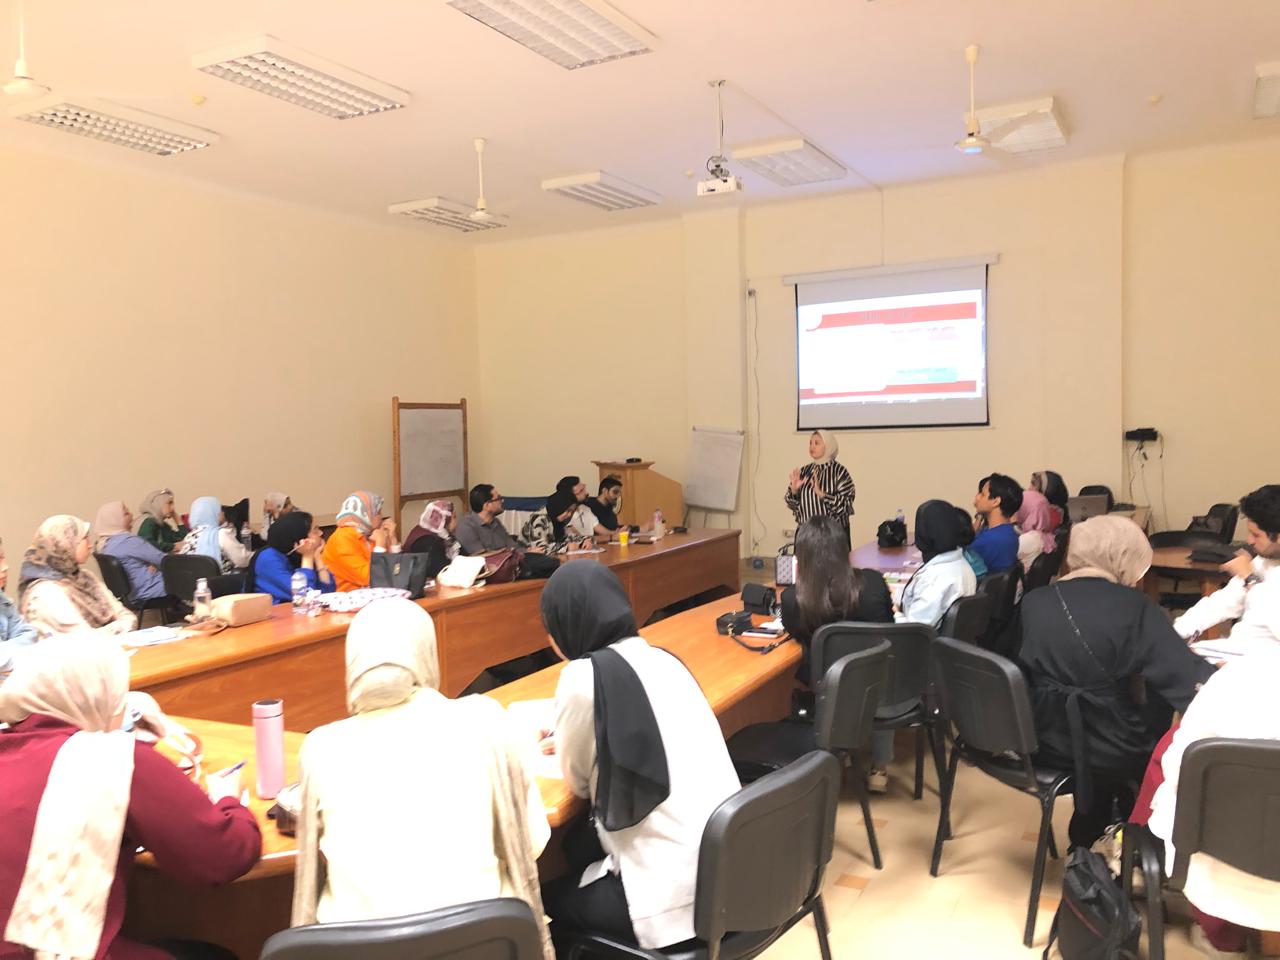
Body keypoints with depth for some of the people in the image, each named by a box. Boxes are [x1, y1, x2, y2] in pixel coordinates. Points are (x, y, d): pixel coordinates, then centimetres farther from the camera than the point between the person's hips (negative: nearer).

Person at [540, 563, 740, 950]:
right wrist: (566, 740, 28)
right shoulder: (663, 659, 6)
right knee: (581, 846, 28)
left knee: (544, 900, 19)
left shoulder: (585, 675, -16)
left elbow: (577, 782, -1)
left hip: (673, 890, -7)